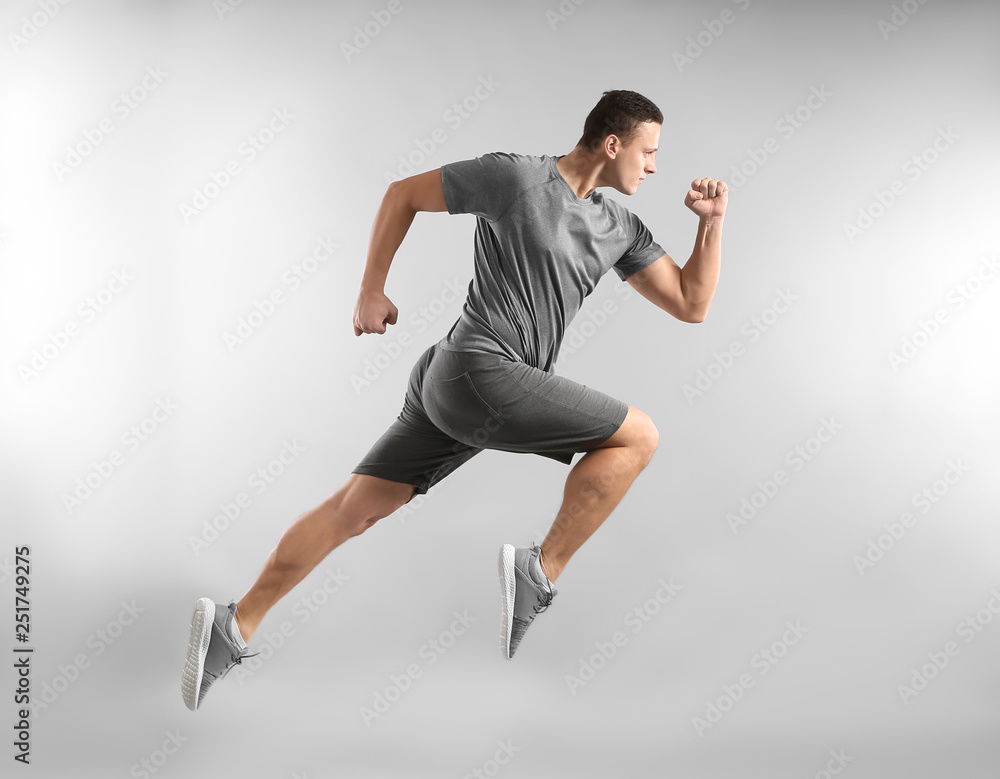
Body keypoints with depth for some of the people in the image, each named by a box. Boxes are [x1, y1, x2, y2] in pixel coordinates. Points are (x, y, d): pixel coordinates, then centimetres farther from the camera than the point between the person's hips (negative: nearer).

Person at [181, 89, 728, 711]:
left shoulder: (620, 229, 15)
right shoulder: (516, 176, -6)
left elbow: (691, 305, 15)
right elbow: (403, 193, 5)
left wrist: (712, 222, 4)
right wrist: (371, 292, 6)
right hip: (481, 373, -8)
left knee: (355, 508, 9)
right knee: (637, 436, -6)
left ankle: (234, 626, 14)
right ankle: (540, 573, -4)